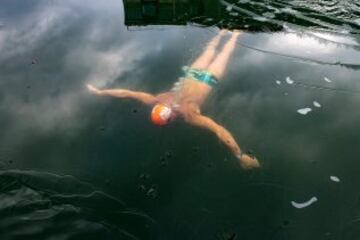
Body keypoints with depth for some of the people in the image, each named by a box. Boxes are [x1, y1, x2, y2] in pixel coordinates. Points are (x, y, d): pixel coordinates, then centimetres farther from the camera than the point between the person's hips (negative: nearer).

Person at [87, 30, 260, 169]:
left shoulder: (189, 115, -44)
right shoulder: (156, 102, -32)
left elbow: (220, 131, -52)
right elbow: (127, 93, -27)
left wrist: (241, 157, -53)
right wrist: (100, 92, -23)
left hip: (207, 79, -3)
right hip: (191, 74, 4)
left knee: (224, 54, 26)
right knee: (210, 51, 33)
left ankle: (235, 35, 50)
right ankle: (221, 34, 58)